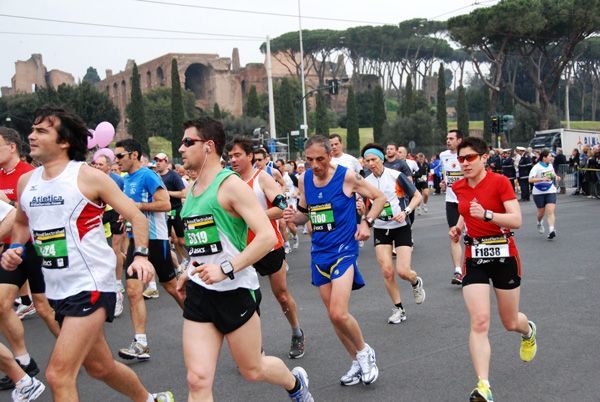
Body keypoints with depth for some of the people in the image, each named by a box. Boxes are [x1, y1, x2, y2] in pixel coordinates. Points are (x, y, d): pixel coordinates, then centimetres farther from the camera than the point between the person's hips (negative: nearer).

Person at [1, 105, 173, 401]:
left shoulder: (88, 177, -9)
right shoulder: (26, 181, 8)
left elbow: (136, 216, -6)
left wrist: (140, 255, -20)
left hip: (91, 285, -7)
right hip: (57, 289, 7)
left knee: (58, 375, -15)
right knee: (100, 367, 19)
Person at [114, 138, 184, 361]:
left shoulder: (148, 176, -12)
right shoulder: (126, 179, 13)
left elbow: (165, 204, -20)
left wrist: (137, 205, -19)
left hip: (155, 239, -7)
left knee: (172, 287, 5)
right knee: (133, 290, -4)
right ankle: (140, 343, -2)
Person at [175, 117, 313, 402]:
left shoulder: (230, 184, -13)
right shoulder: (192, 189, 12)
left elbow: (268, 237, -21)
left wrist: (226, 268, -26)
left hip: (234, 290, -6)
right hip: (199, 291, 6)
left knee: (253, 371, 11)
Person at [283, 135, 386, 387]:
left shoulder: (347, 177, -10)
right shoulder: (304, 180, 4)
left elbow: (379, 197, 1)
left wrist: (367, 222, -12)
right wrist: (295, 217, -6)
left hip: (343, 251, -6)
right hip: (319, 253, 6)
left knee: (338, 314, -17)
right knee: (334, 315, 10)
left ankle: (365, 352, 10)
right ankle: (357, 362, 27)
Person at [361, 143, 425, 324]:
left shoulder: (396, 176, -10)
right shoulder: (367, 182, 3)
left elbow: (417, 196, -4)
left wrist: (406, 211, -17)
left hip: (401, 227, -3)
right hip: (380, 230, 3)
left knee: (403, 271, -12)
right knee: (387, 272, -6)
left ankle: (416, 283, 26)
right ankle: (399, 309, 13)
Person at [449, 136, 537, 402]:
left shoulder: (500, 182, -11)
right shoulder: (459, 187, 4)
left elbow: (516, 220, -18)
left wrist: (486, 215, -31)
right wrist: (459, 227, 6)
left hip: (504, 255, -3)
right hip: (474, 257, 3)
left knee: (510, 323, 11)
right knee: (479, 321, -13)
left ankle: (528, 331, 50)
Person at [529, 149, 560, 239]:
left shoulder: (550, 165, 5)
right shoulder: (537, 167, -14)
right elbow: (530, 180, -25)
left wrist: (556, 176, 6)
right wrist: (542, 179, -36)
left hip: (551, 192, 3)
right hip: (539, 193, -3)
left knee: (550, 212, -14)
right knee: (541, 212, 11)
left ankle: (551, 230, -25)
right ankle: (539, 223, 45)